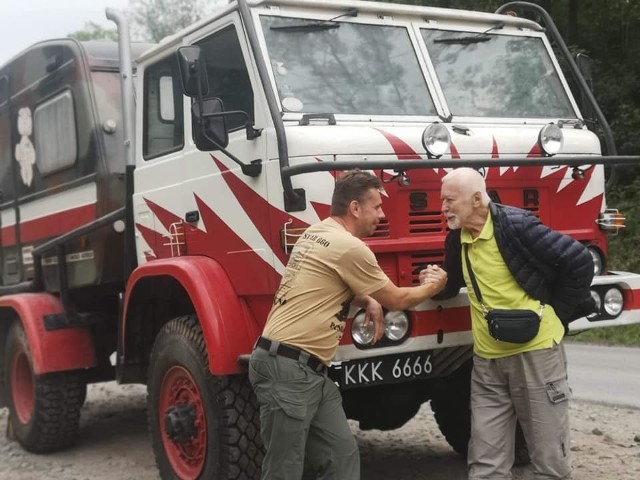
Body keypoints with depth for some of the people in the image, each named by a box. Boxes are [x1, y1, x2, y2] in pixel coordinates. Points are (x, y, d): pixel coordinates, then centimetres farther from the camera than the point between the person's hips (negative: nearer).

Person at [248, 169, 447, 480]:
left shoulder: (317, 233, 13)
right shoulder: (349, 247, -15)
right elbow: (396, 300, -3)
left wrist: (368, 301, 11)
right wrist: (433, 286, 16)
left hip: (306, 369, 10)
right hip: (287, 368, -10)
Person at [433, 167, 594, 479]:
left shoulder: (516, 225, -15)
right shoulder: (456, 239, 6)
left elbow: (579, 261, -13)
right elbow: (453, 284, 21)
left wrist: (555, 313, -6)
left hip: (535, 351, -6)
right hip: (486, 360, 6)